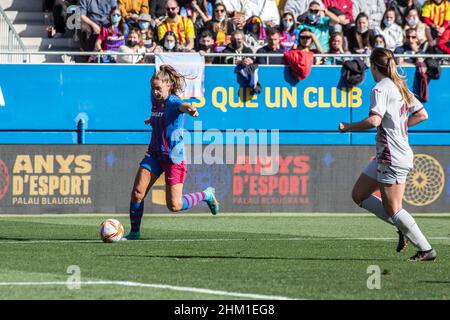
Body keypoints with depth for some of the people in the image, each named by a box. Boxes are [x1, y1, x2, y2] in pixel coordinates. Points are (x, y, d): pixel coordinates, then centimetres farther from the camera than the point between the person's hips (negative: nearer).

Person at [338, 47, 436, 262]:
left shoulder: (381, 89, -14)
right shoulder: (400, 87, 13)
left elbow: (374, 120, -28)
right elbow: (422, 114, 19)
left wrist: (348, 127, -15)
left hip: (392, 158, -9)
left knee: (393, 210, -3)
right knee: (359, 195, 14)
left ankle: (426, 250, 1)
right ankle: (402, 227, 13)